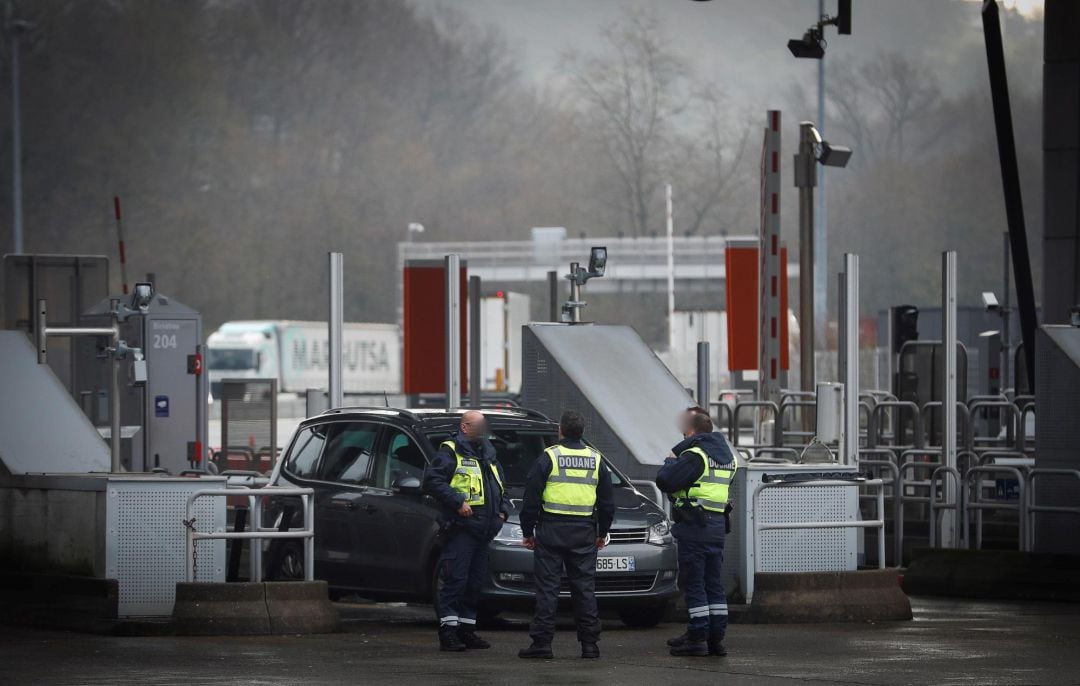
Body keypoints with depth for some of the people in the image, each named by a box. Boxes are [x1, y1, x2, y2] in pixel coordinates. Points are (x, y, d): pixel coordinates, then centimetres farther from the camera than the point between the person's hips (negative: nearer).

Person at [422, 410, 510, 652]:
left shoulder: (489, 456, 22)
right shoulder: (450, 452, -3)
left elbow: (501, 488, 33)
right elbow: (432, 480, -14)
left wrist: (503, 509, 15)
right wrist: (458, 502, -19)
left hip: (483, 531, 8)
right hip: (460, 529, -8)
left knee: (476, 582, 10)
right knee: (456, 580, -11)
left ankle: (467, 629, 17)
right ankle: (448, 632, -11)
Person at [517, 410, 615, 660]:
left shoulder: (548, 458, -4)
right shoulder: (595, 459, 8)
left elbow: (531, 499, -4)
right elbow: (607, 501, 14)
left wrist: (528, 531, 4)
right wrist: (602, 532, 24)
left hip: (552, 530, -3)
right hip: (584, 532, 3)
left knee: (547, 586, -1)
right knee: (584, 587, 7)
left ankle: (542, 642, -5)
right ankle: (589, 643, 6)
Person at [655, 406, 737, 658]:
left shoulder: (695, 456, -14)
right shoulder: (727, 456, 13)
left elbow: (664, 481, -18)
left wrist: (671, 459, 2)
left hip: (694, 526, -8)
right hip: (718, 524, 8)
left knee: (693, 583, -4)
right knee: (714, 583, 11)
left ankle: (698, 638, -5)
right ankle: (716, 637, 12)